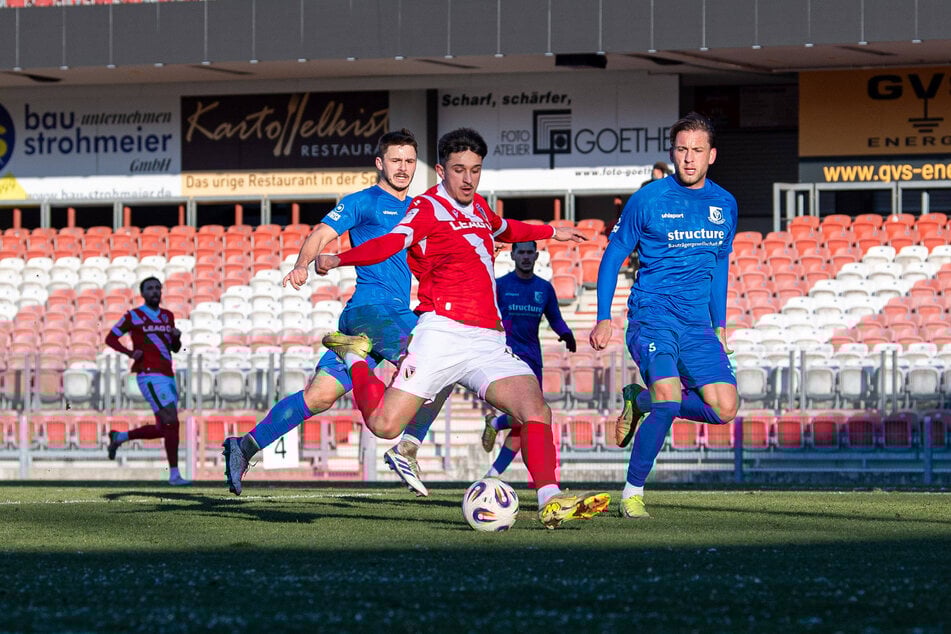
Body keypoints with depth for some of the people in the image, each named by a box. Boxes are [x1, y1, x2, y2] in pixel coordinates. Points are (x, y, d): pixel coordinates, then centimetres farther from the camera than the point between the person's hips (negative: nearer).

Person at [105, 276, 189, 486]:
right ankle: (174, 474, -11)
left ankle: (119, 437, 29)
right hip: (150, 376, -7)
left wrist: (176, 337, 1)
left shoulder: (168, 316, 17)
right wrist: (130, 352, -13)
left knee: (162, 429, 8)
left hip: (168, 376, 7)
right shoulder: (134, 316, -1)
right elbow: (110, 338, 3)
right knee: (171, 422, -15)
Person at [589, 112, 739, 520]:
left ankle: (640, 402, 17)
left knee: (724, 410, -8)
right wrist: (604, 318, -4)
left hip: (697, 325, 5)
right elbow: (613, 256, 2)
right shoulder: (648, 200, -5)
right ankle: (632, 491, -10)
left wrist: (719, 325, 20)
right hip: (651, 317, -5)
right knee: (670, 398, -26)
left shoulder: (725, 205, 9)